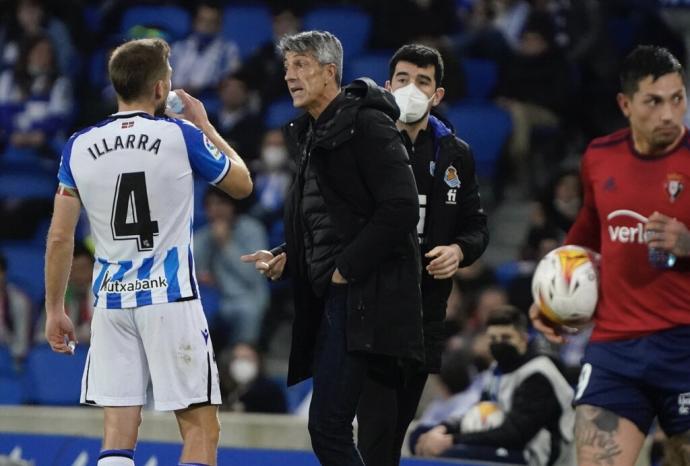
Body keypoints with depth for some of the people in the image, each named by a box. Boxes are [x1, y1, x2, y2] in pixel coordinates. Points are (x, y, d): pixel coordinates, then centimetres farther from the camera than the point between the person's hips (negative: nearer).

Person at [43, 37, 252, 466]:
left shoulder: (79, 147, 3)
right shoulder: (182, 136, -6)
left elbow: (60, 237, 3)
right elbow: (242, 185, 11)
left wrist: (55, 310, 12)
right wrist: (206, 127, 22)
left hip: (111, 302, 4)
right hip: (171, 299, -4)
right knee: (200, 428, 1)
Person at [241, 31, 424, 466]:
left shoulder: (367, 125, -10)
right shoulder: (312, 136, 18)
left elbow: (401, 209, -18)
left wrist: (347, 267, -17)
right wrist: (285, 256, 10)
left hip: (363, 297, -10)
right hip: (331, 299, 10)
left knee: (328, 426, -16)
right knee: (330, 429, 9)